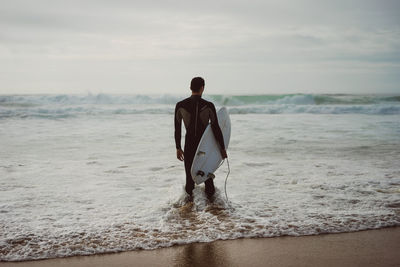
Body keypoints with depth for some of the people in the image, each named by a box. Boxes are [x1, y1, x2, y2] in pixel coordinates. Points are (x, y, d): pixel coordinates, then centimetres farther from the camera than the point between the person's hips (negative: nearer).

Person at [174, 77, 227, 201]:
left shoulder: (180, 105, -5)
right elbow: (216, 128, -9)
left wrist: (178, 148, 9)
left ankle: (191, 198, 15)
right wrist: (222, 148, -2)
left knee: (190, 175, 12)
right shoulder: (209, 106, -10)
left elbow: (177, 129, 0)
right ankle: (210, 200, 24)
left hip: (189, 145, 1)